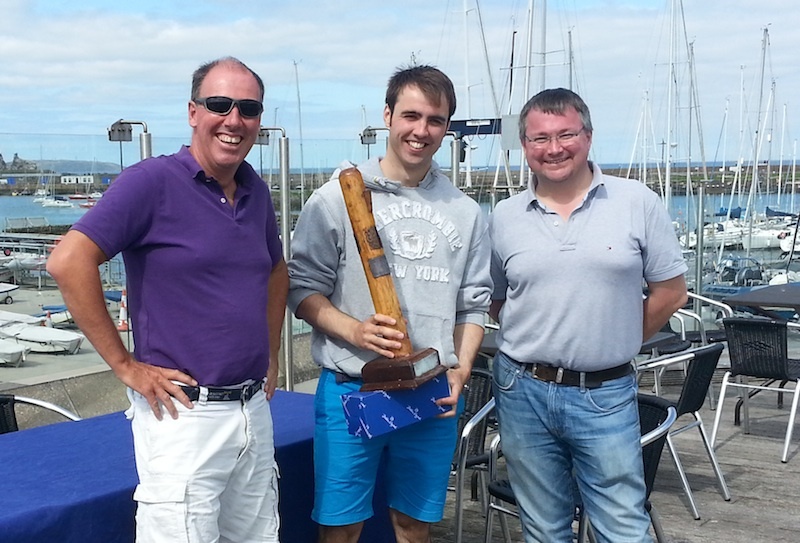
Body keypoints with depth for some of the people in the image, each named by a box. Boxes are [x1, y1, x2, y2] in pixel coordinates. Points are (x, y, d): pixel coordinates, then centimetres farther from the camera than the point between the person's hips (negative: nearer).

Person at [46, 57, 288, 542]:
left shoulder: (256, 191, 9)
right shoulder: (154, 181, -12)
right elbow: (69, 262, -19)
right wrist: (125, 365, -16)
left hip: (254, 410, 7)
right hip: (185, 413, -7)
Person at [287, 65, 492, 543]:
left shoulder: (465, 212, 9)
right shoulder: (338, 198, -2)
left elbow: (473, 305, 12)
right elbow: (303, 289, -2)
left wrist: (461, 369, -3)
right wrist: (354, 330, -18)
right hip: (351, 390, -3)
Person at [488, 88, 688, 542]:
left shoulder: (637, 203, -3)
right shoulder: (504, 218, 3)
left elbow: (670, 290, 2)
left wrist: (616, 343, 3)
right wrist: (536, 339, 3)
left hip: (606, 395, -2)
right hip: (523, 392, 2)